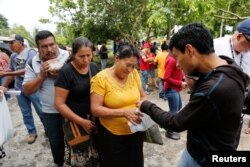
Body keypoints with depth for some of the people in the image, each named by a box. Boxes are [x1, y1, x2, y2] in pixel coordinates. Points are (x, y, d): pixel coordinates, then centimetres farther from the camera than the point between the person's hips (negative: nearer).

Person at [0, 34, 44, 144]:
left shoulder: (30, 52, -12)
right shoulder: (13, 56, 7)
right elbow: (11, 72, 15)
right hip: (19, 89, 6)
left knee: (41, 111, 6)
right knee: (25, 113, 14)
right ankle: (32, 133, 29)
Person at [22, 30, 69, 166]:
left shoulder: (68, 56, -12)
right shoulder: (33, 63, -5)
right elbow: (27, 90, -4)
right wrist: (42, 75, -18)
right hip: (50, 111, 2)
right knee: (55, 141, 21)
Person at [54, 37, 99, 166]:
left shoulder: (94, 67, 0)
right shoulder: (66, 72, -16)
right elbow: (59, 104, -16)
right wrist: (82, 122, -18)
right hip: (76, 122, -4)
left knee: (95, 155, 18)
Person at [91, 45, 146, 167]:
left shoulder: (134, 74, -3)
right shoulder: (101, 78, -16)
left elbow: (142, 96, 8)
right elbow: (95, 109, -19)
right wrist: (124, 112, -28)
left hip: (136, 133, 4)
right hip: (112, 136, -4)